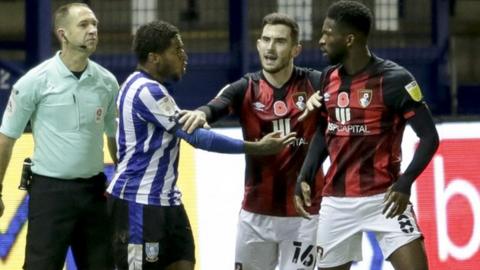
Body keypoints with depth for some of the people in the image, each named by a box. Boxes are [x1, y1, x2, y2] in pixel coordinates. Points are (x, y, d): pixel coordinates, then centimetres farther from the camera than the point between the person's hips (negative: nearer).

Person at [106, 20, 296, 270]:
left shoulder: (146, 87, 11)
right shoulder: (146, 91, -21)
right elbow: (196, 137, -21)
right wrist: (256, 148, -18)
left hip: (164, 200, 10)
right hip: (140, 203, -10)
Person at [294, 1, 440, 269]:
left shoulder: (394, 80, -12)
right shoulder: (330, 78, 7)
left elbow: (430, 137, -11)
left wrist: (405, 182, -23)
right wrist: (304, 177, 8)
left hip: (383, 198, -6)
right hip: (336, 201, 6)